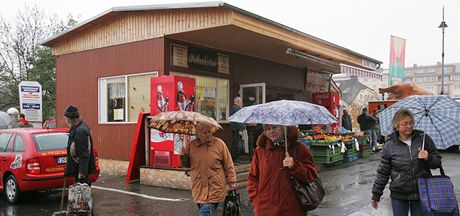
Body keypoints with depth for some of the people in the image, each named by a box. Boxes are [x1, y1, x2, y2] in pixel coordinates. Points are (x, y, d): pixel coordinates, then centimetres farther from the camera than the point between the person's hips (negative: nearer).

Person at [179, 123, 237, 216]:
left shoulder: (219, 144, -4)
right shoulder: (191, 145, 3)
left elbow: (228, 165, 1)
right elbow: (187, 164, 16)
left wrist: (232, 181, 0)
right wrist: (183, 158, -5)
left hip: (215, 190, -3)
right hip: (199, 190, 3)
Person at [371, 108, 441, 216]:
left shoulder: (424, 138, -1)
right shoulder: (390, 145, -4)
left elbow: (438, 162, 7)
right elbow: (383, 172, 2)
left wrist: (428, 158, -16)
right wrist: (376, 195, 3)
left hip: (422, 193, 1)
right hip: (398, 196, -1)